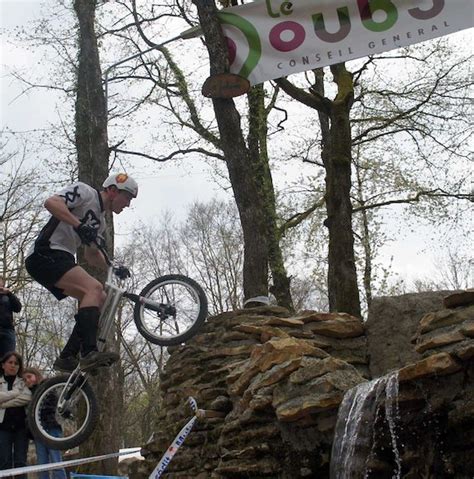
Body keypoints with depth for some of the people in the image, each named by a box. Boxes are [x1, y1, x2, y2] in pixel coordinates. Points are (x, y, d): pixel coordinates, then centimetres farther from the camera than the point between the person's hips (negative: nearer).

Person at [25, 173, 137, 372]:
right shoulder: (85, 192, -2)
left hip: (61, 259, 10)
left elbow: (91, 255, 29)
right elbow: (51, 202, -18)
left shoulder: (101, 222, 23)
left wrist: (114, 268, 13)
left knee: (101, 300, 2)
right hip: (46, 253, -10)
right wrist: (79, 225, -28)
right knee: (94, 288, -26)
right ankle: (89, 353, -36)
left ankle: (67, 357, 0)